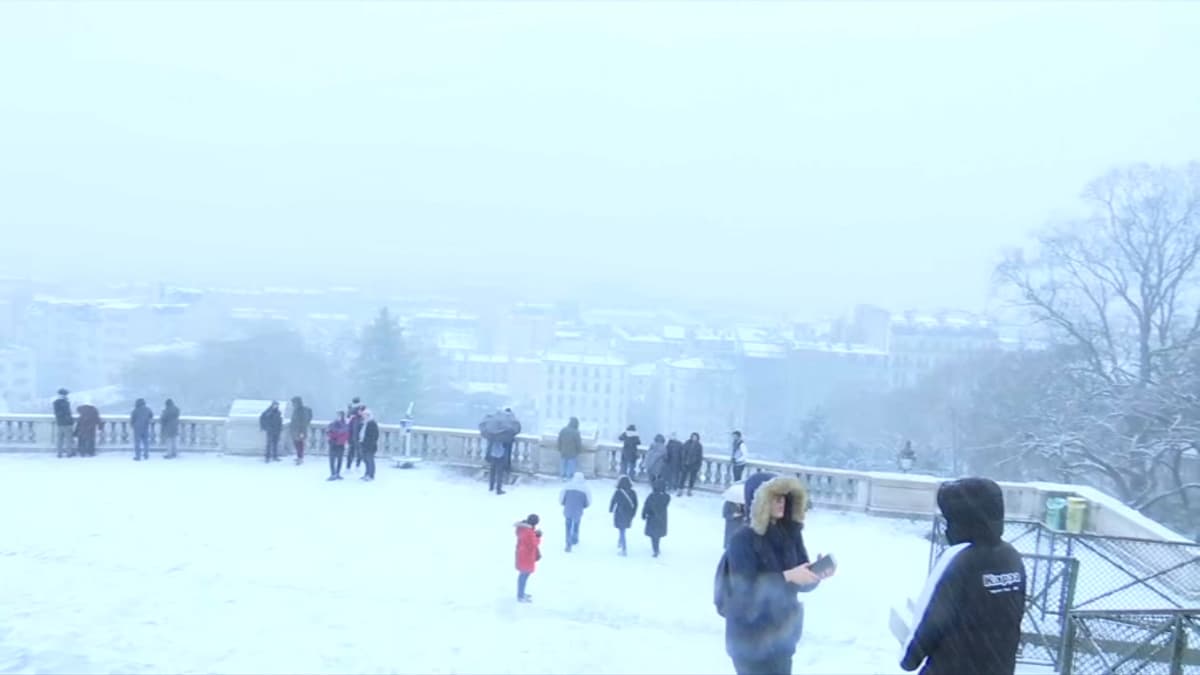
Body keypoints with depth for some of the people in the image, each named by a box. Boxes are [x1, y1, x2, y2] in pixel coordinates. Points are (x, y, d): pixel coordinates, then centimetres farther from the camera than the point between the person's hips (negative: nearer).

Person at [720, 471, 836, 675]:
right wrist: (787, 576, -29)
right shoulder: (743, 540, -18)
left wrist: (815, 574, -17)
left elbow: (801, 584, 5)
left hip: (782, 635, 6)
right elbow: (744, 589, -24)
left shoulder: (791, 534, 1)